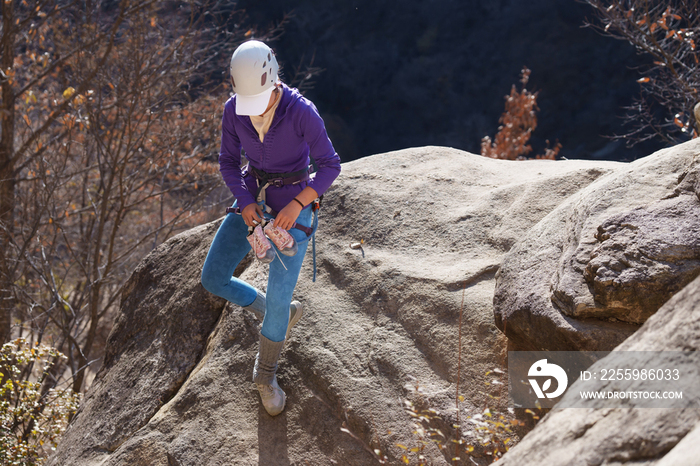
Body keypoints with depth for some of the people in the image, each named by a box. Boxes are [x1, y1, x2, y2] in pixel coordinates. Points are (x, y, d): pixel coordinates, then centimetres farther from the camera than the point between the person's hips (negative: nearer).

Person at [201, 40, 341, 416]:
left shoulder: (302, 112, -26)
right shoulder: (233, 109, -13)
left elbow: (330, 166, -16)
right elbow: (228, 162, 0)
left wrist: (296, 205, -27)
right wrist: (245, 204, -16)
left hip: (294, 204, -4)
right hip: (253, 198, 5)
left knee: (277, 298, -10)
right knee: (213, 279, -2)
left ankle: (266, 374, 18)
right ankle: (282, 315, 24)